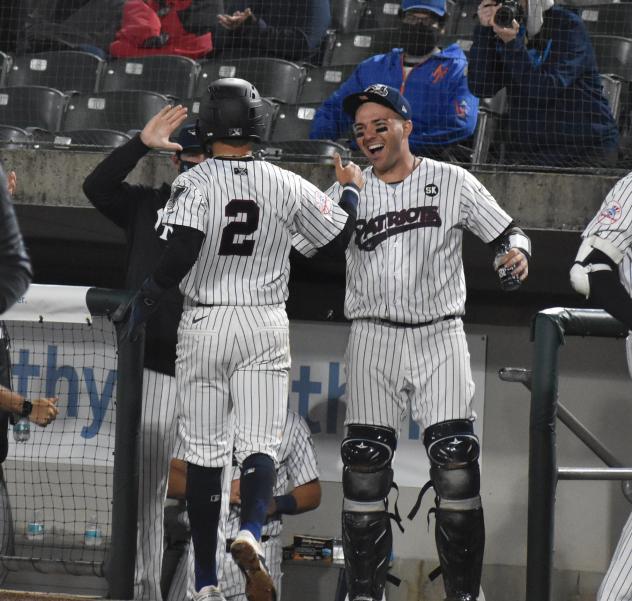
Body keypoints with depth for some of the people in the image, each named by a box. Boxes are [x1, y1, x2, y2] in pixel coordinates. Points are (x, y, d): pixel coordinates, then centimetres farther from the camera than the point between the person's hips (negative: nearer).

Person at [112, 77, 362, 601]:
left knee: (204, 453, 6)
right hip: (265, 326, 1)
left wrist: (142, 303, -10)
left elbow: (180, 253, -20)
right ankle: (251, 532, -32)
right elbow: (341, 237, 9)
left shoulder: (194, 183, -8)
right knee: (259, 445, -1)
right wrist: (351, 190, 27)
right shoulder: (286, 186, 1)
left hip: (203, 325, -1)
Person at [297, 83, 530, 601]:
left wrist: (516, 253, -17)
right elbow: (291, 243, 2)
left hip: (439, 339, -1)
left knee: (456, 469, -9)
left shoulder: (451, 183, 4)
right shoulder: (349, 192, 8)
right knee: (364, 470, -3)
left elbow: (508, 234, 5)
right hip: (374, 340, 2)